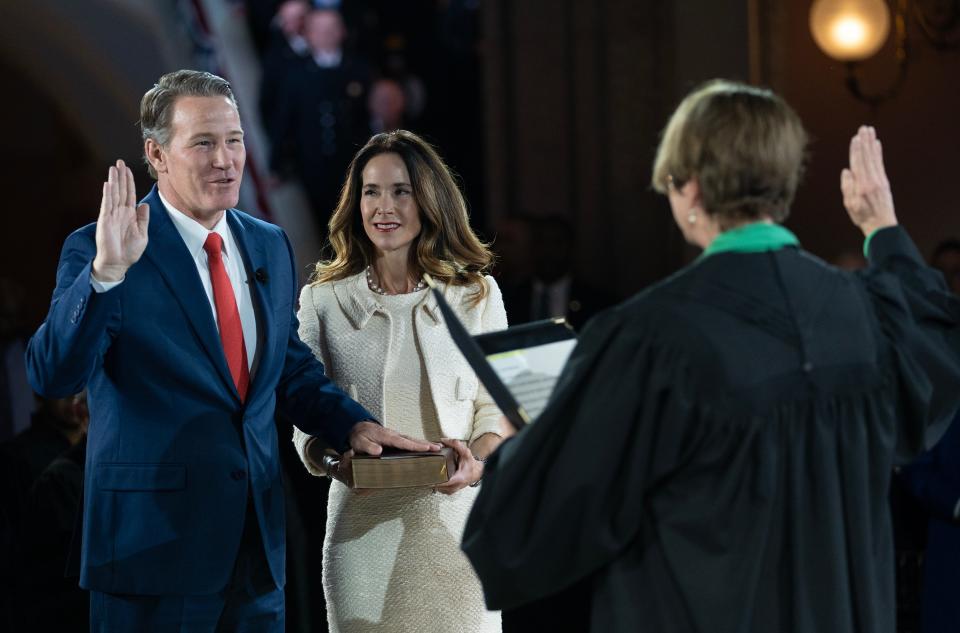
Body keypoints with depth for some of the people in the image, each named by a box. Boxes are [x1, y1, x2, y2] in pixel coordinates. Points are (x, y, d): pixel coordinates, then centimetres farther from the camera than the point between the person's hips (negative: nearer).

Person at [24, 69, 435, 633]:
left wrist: (353, 424, 4)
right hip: (154, 541, -6)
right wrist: (107, 270, -31)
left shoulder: (271, 246, 11)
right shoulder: (98, 251, -8)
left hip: (258, 540, 6)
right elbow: (52, 376, -20)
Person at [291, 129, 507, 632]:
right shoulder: (324, 300, 8)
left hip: (454, 516, 0)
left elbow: (498, 407, 7)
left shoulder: (476, 296, 8)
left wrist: (477, 459, -14)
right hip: (363, 526, 0)